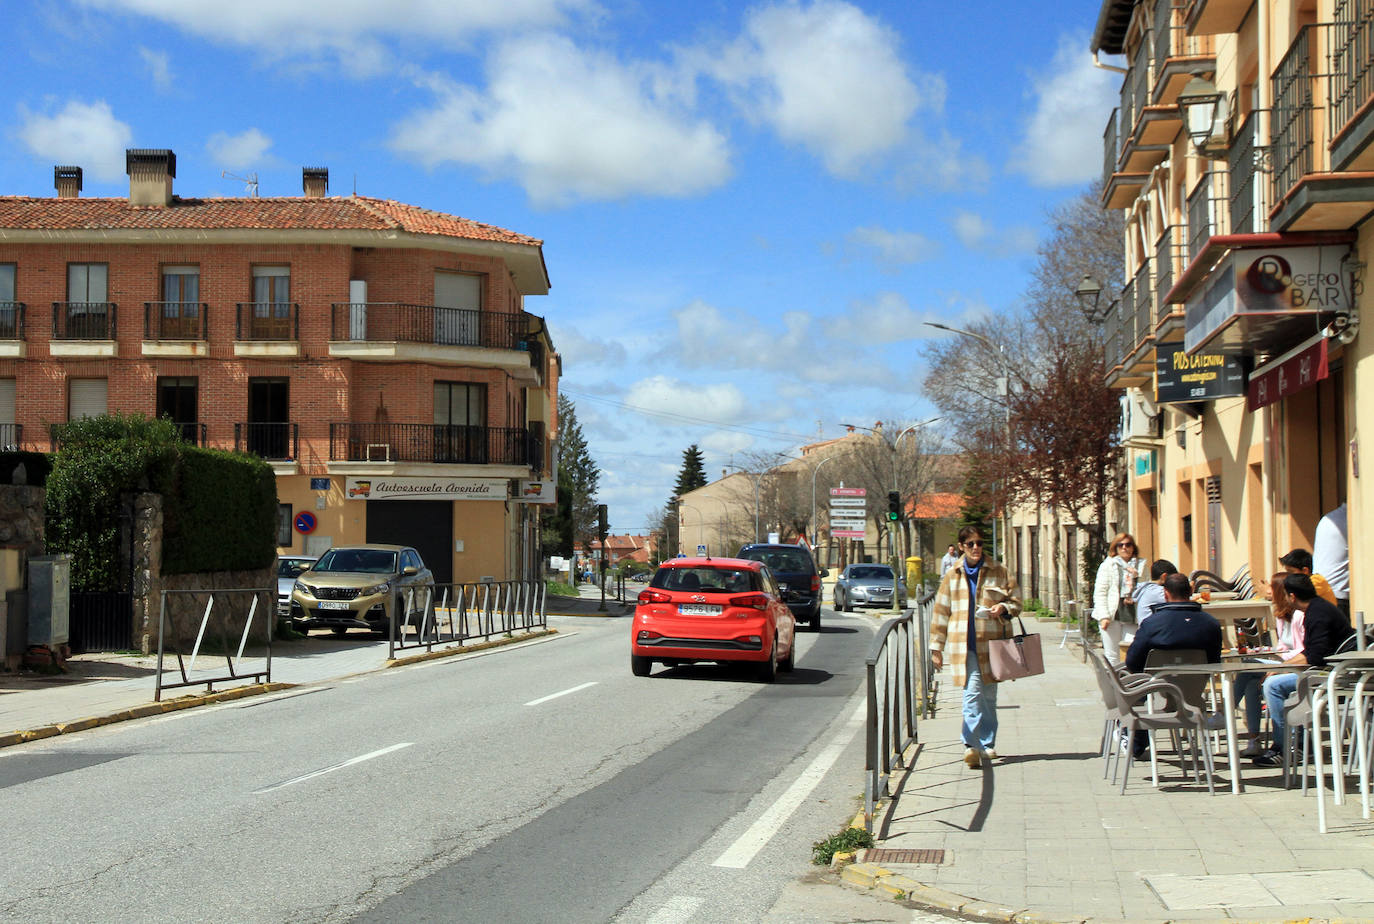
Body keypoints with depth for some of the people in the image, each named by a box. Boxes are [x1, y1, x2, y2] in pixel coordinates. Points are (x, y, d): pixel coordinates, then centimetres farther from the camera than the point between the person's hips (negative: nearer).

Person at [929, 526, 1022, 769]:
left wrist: (1004, 608, -12)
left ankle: (986, 744, 22)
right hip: (962, 644, -1)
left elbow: (1015, 602, 12)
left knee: (988, 695, 9)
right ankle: (972, 745, -21)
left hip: (990, 641, 1)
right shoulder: (952, 575, 9)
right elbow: (941, 611, 12)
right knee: (972, 692, -14)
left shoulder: (997, 571, 7)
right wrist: (937, 647, 10)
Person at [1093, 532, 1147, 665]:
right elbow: (1099, 593, 0)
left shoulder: (1141, 566, 11)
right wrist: (1103, 616, -10)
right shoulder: (1107, 565, 6)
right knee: (1113, 657, 0)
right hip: (1112, 615, -1)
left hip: (1132, 616, 1)